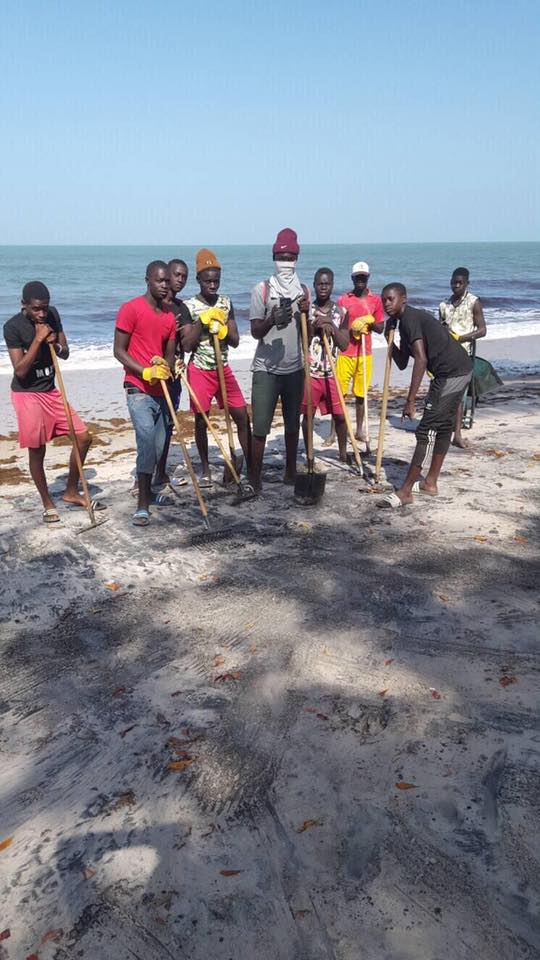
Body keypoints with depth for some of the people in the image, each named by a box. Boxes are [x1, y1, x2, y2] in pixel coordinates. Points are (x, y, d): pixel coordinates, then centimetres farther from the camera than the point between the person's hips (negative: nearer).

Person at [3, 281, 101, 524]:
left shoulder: (52, 315, 1)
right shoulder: (13, 327, -15)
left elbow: (65, 354, 7)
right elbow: (20, 370, -19)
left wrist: (55, 344, -15)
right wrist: (38, 340, -23)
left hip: (50, 391, 6)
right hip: (27, 394, -6)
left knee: (83, 437, 1)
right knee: (36, 451, 0)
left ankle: (71, 492, 18)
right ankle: (47, 504, 18)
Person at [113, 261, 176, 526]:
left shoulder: (170, 315, 12)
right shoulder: (130, 309, -5)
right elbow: (119, 350, -7)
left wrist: (164, 367, -9)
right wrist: (146, 372, -19)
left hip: (162, 390, 6)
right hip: (138, 389, -6)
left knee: (159, 445, 8)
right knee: (147, 440, -18)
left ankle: (143, 483, 33)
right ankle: (143, 506, -14)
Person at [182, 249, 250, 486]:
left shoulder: (226, 303, 5)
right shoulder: (189, 306, -7)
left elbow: (235, 340, 4)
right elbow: (187, 345, -13)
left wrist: (221, 329, -15)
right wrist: (202, 320, -20)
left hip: (224, 369, 4)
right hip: (200, 371, -4)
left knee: (242, 416, 2)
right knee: (201, 420, 4)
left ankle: (251, 464, 12)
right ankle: (205, 469, 19)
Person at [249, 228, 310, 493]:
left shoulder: (303, 291, 8)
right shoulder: (261, 289, -4)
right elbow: (255, 332, -10)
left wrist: (306, 313, -11)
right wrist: (272, 320, -30)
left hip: (294, 368, 4)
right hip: (266, 369, -4)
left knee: (292, 423, 14)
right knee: (260, 428, -5)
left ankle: (291, 471, 28)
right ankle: (254, 479, 3)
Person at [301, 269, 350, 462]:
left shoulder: (341, 312, 4)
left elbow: (344, 345, -3)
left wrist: (331, 325, -14)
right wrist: (315, 326, -19)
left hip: (331, 373, 1)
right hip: (309, 372, -1)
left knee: (340, 415, 4)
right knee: (308, 415, 5)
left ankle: (343, 453, 20)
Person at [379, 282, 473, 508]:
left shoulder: (409, 318, -12)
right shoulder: (406, 322, 18)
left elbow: (421, 359, -23)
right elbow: (402, 363, 21)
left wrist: (410, 401, -25)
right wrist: (388, 337, 11)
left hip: (450, 373, -11)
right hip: (460, 370, 11)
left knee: (427, 430, -10)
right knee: (443, 426, 16)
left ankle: (405, 492, -8)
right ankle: (430, 483, 26)